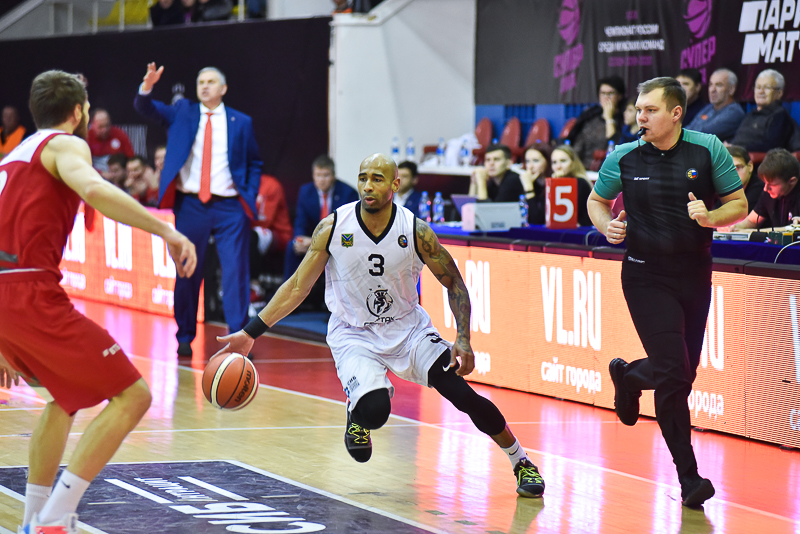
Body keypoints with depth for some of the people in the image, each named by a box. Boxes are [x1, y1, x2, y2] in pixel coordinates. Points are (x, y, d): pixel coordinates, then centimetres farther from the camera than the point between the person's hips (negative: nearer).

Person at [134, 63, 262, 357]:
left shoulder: (241, 122, 8)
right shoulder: (181, 112, 10)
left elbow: (254, 163, 13)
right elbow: (147, 109, -1)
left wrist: (251, 196, 0)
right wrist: (147, 87, -22)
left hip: (230, 206, -1)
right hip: (191, 204, 1)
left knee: (236, 271, -5)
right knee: (187, 272, 5)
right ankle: (185, 337, 15)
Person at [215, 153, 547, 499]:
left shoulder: (416, 232, -15)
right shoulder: (333, 227, -15)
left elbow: (454, 284, -2)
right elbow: (298, 287, -7)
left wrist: (463, 339, -15)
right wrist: (250, 333, -11)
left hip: (408, 328, 1)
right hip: (353, 336, -1)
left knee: (463, 394, -12)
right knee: (375, 411, -28)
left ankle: (522, 463, 9)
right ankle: (358, 413, 11)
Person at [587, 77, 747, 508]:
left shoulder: (709, 150, -4)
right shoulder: (623, 157, -4)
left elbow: (739, 205, 2)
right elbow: (596, 201, 12)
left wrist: (710, 218, -18)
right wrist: (607, 225, -9)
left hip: (696, 274, 3)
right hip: (647, 275, -3)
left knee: (684, 374, 13)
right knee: (673, 373, -15)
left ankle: (628, 377, 47)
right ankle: (688, 477, -3)